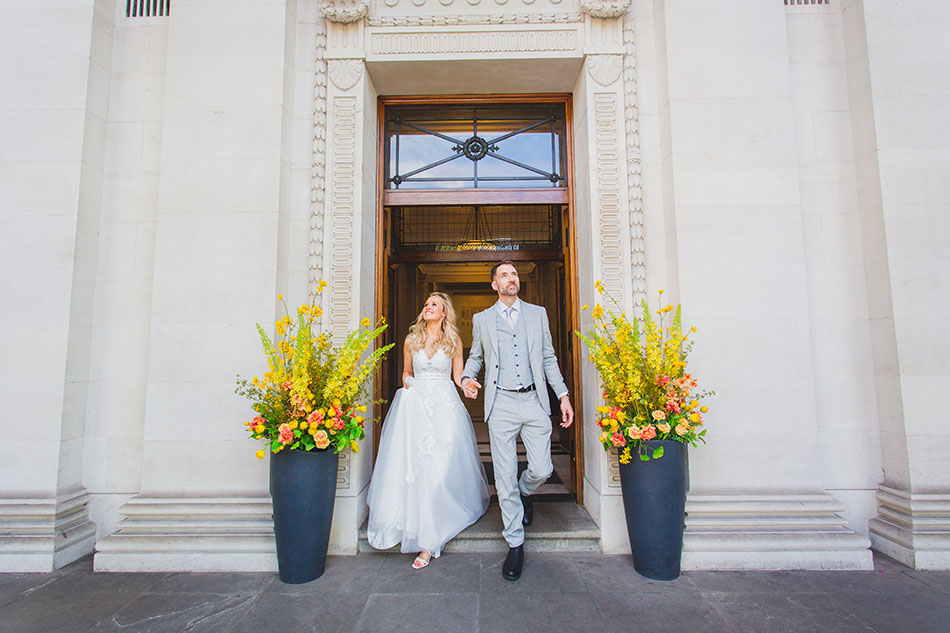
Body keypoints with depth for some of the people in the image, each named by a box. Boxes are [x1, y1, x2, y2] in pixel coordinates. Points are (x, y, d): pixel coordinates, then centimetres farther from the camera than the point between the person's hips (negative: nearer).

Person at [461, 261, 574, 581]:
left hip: (534, 401, 1)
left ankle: (525, 494, 37)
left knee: (541, 470, 0)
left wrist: (563, 395, 5)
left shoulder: (537, 313, 11)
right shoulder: (482, 319, 10)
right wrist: (467, 377, -2)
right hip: (501, 404, -1)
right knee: (505, 477, 2)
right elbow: (475, 356, 19)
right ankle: (515, 544, 18)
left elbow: (548, 357, 12)